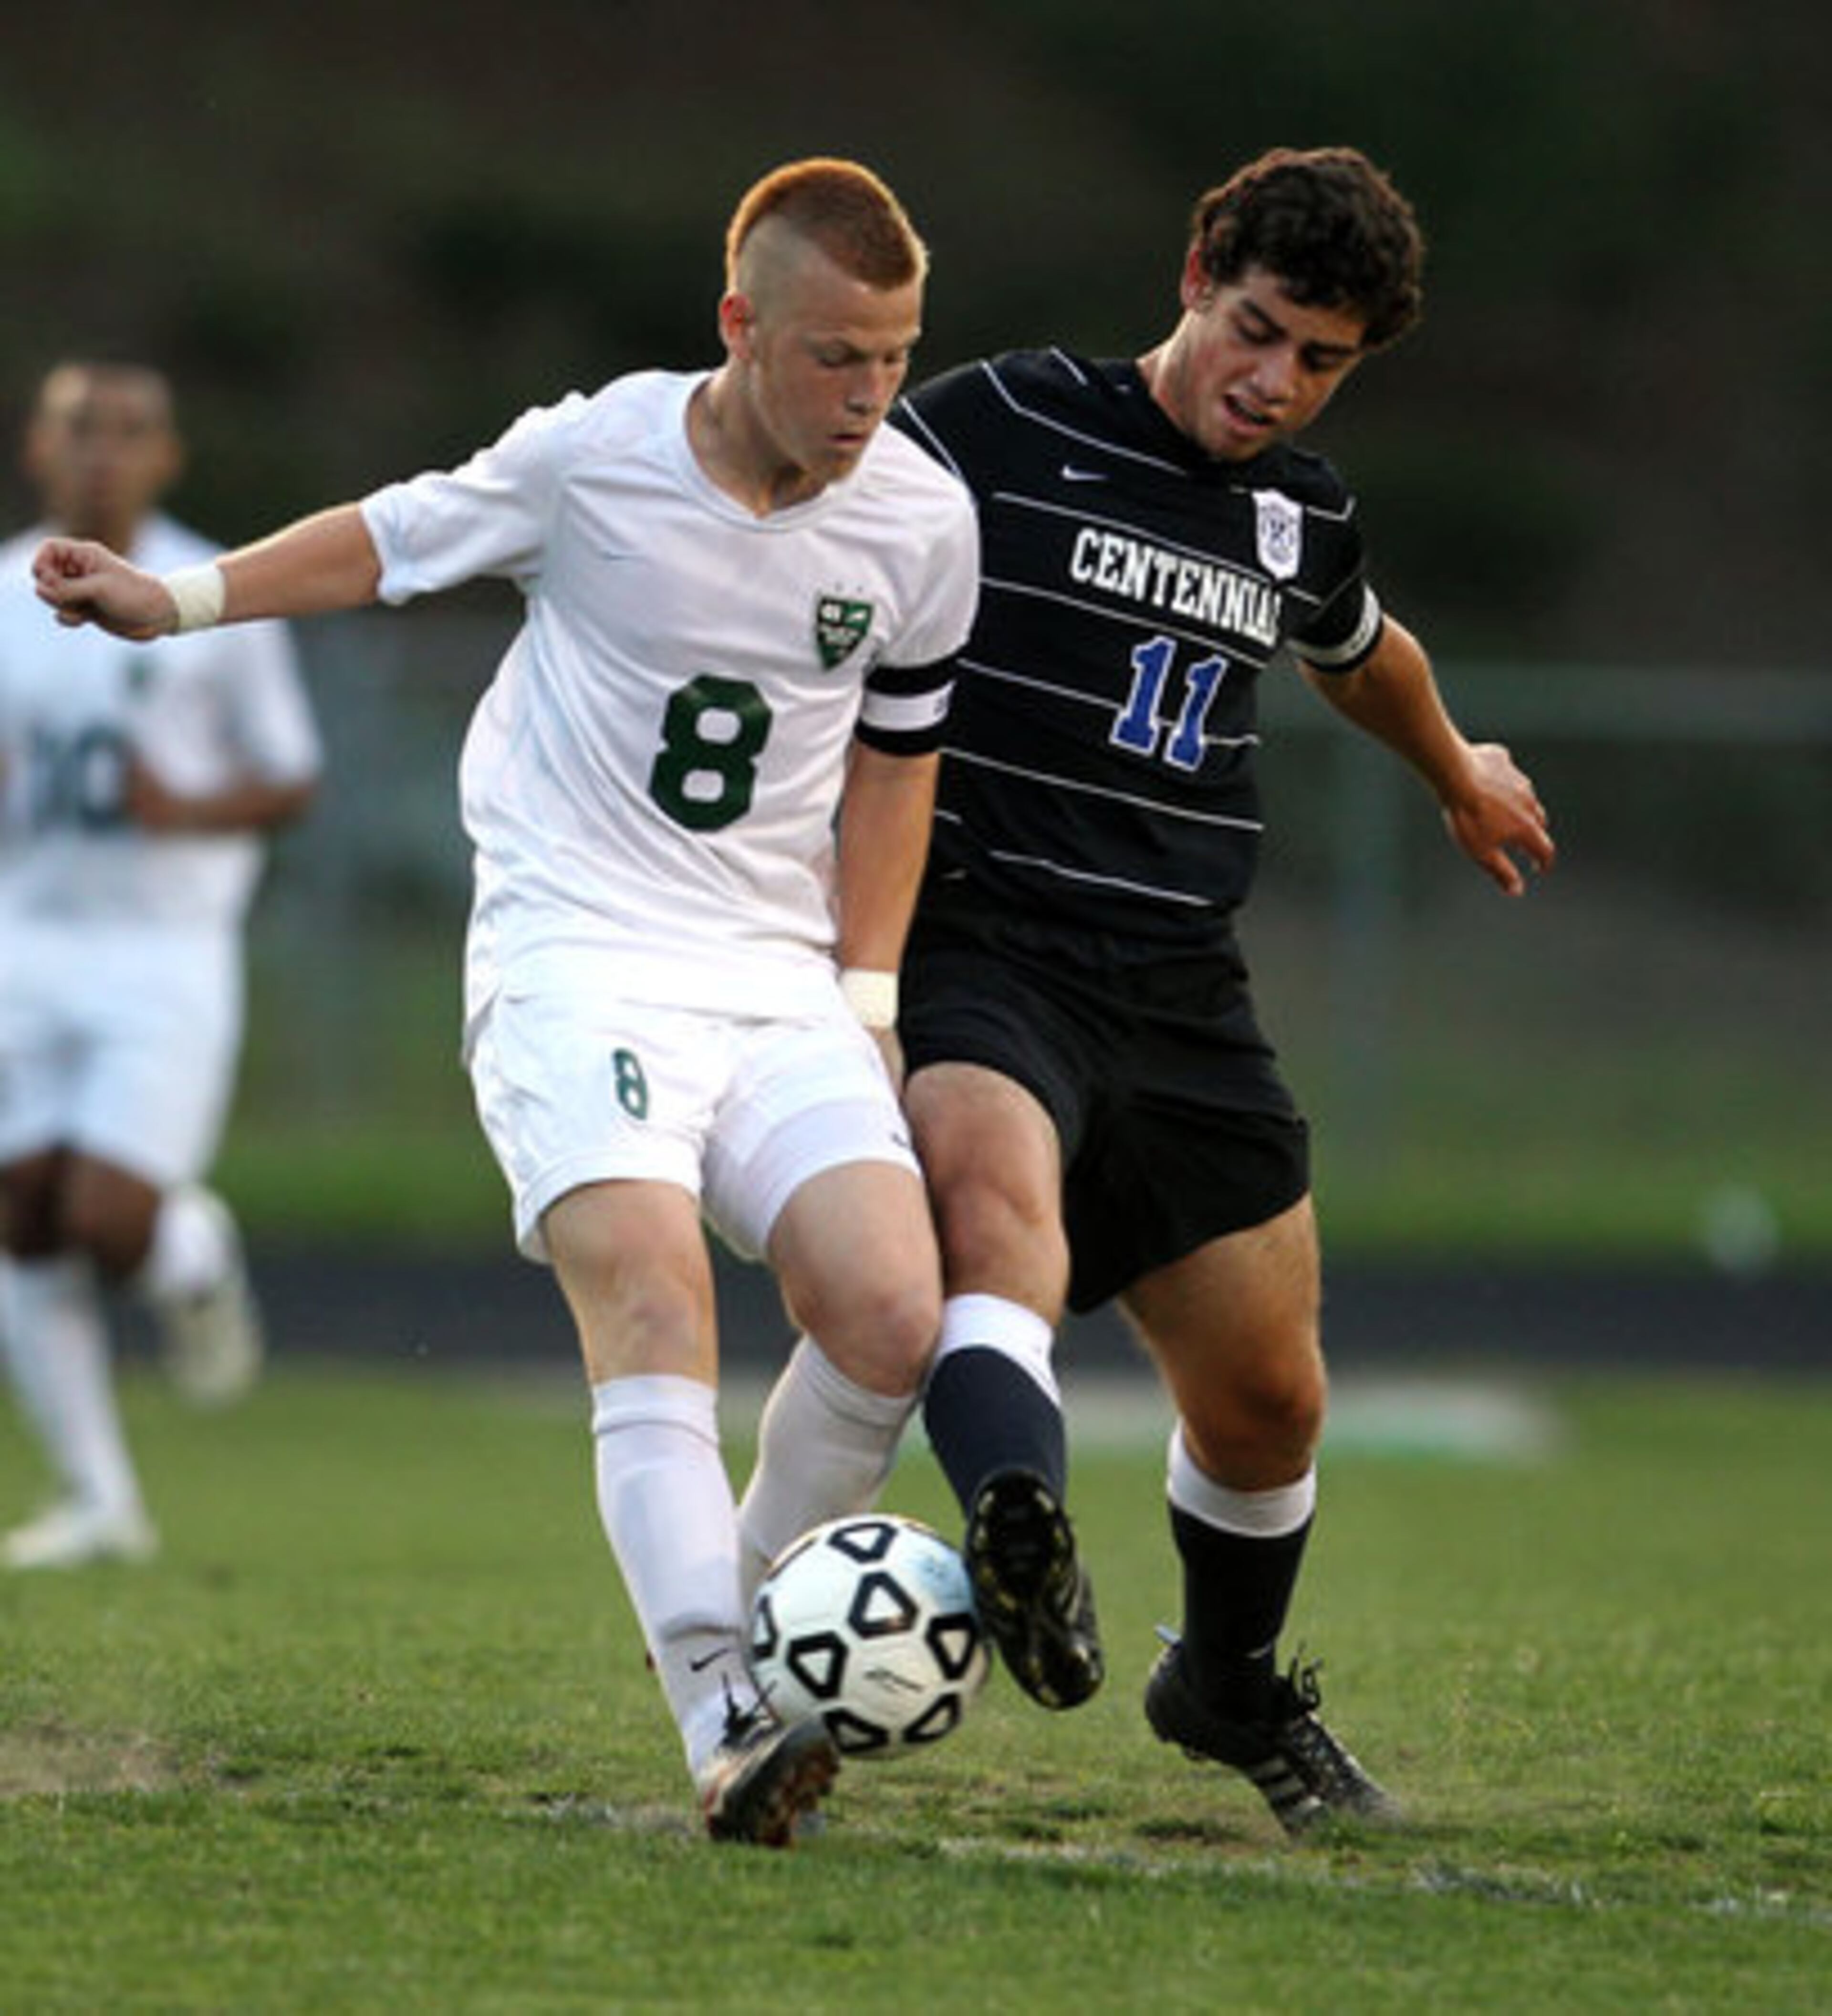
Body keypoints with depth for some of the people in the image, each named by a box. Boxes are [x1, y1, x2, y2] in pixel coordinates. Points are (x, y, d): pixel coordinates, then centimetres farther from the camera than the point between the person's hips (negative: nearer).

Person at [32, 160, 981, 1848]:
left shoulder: (921, 523, 1)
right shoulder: (591, 458, -8)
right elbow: (398, 538, 10)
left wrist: (866, 988, 11)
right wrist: (180, 598, 0)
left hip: (778, 982, 3)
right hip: (575, 960, -3)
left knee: (897, 1318, -17)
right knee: (653, 1300, -26)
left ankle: (753, 1627, 7)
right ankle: (724, 1724, -34)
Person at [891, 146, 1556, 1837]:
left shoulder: (1302, 513, 13)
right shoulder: (996, 429, -5)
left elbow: (1360, 652, 37)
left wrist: (1461, 773, 55)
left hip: (1181, 997, 6)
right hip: (978, 950, -6)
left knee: (1266, 1398, 9)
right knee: (1001, 1194, -38)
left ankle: (1234, 1687, 37)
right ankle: (1021, 1527, -63)